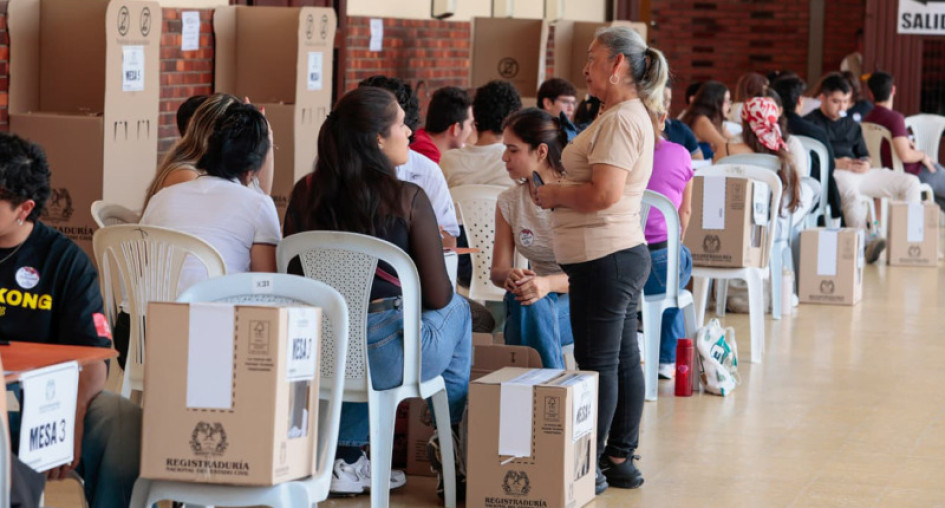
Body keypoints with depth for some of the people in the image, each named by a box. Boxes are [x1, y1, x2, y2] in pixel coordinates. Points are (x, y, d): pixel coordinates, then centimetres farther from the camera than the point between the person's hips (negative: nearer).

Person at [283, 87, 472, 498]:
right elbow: (438, 297, -7)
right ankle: (456, 450, 42)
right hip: (385, 359, -4)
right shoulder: (407, 200, -12)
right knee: (458, 309, 28)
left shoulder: (305, 194, 1)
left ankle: (347, 460, 34)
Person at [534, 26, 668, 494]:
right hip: (624, 253, 11)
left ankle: (589, 467, -1)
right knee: (624, 359, 13)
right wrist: (559, 195, 13)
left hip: (604, 261, -11)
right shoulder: (633, 115, 17)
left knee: (597, 364, -5)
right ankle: (621, 460, 19)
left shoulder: (620, 121, -17)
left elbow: (603, 194, -25)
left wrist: (554, 194, -11)